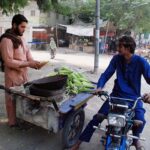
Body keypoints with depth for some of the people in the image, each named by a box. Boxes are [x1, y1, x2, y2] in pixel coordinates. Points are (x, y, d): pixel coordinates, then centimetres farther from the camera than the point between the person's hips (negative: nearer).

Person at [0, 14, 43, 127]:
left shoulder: (21, 38, 9)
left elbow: (27, 52, 17)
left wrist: (33, 62, -4)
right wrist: (28, 64, -23)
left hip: (23, 74, 8)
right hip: (13, 76, -8)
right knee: (13, 99, 7)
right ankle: (13, 122, 23)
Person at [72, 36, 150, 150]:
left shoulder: (140, 61, -12)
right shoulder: (117, 59, -4)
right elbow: (107, 74, 0)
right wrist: (100, 87, -17)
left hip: (134, 97, -2)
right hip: (117, 94, 2)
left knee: (140, 120, -25)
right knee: (98, 117, -8)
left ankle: (135, 138, 13)